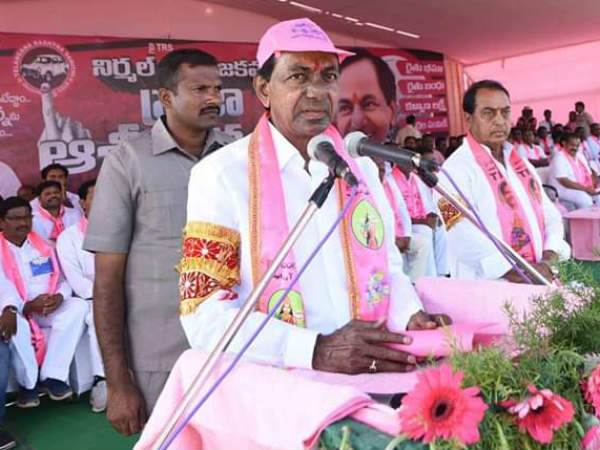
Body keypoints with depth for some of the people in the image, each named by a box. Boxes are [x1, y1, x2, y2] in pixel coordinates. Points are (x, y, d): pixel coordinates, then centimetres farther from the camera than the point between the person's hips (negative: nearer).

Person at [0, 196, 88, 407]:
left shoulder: (43, 245, 14)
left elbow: (62, 279, 10)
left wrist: (59, 297, -14)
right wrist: (28, 306, -32)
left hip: (50, 308, 4)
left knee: (78, 306, -25)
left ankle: (52, 376, -25)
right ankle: (27, 382, -17)